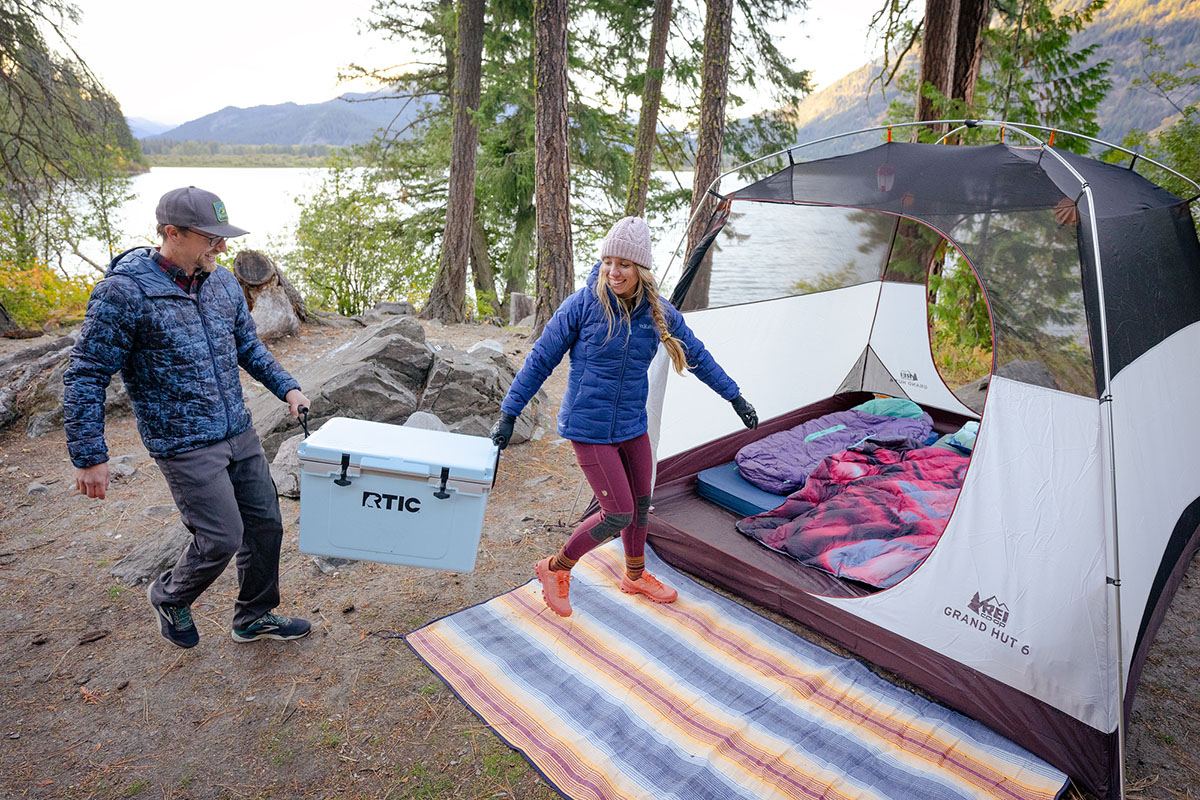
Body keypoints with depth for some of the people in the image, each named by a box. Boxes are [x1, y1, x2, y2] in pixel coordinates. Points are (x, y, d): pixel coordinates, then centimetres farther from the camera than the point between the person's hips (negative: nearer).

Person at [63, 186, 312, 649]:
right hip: (185, 446, -7)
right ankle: (169, 598, 30)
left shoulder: (222, 282, 4)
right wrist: (89, 457, -12)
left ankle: (255, 617, 32)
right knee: (222, 538, -3)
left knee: (265, 524, 11)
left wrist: (287, 387, 5)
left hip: (239, 433, 7)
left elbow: (248, 347, 17)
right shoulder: (124, 292, -16)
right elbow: (85, 376, -12)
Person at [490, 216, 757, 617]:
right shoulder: (583, 304, -16)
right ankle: (555, 569, 17)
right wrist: (508, 413, -10)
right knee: (619, 514, -6)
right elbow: (540, 360, -10)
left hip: (632, 426, 6)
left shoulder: (659, 312, -4)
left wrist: (735, 397, 16)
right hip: (590, 428, -6)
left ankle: (635, 577, 44)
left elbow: (697, 355, 11)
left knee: (641, 504, 19)